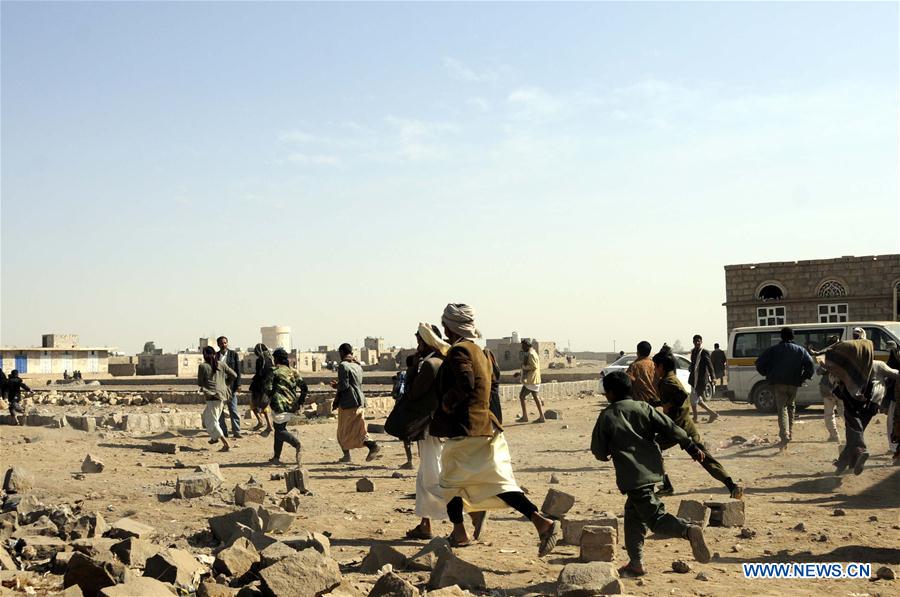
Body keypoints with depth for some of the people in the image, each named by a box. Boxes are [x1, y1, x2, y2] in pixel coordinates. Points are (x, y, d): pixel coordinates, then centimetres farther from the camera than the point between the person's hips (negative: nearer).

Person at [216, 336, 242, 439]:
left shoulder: (234, 354, 2)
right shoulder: (215, 356, 6)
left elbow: (238, 371, 1)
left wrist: (237, 385, -6)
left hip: (231, 386, -2)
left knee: (233, 410, 1)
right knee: (219, 411, 6)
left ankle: (236, 432, 5)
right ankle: (223, 432, 13)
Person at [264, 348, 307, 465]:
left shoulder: (273, 371, -5)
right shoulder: (293, 371, 11)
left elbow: (267, 388, -13)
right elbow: (304, 387, 7)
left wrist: (271, 397, 7)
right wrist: (300, 401, 15)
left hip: (279, 404, -6)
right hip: (291, 405, 6)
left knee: (280, 430, -2)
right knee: (280, 428, 16)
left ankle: (296, 443, -29)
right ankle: (276, 457, 18)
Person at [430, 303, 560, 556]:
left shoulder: (458, 350, -12)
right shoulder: (480, 353, 18)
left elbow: (465, 384, -28)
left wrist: (447, 403, -12)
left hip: (465, 430, -8)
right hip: (487, 427, 8)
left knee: (450, 481, 9)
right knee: (500, 483, 7)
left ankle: (459, 533, 18)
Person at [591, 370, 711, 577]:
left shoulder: (606, 416, -2)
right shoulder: (644, 407, 7)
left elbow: (599, 451, 3)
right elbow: (670, 428, 0)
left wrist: (606, 455, 26)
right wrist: (692, 447, 5)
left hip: (632, 476, -6)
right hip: (652, 469, 6)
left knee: (655, 518, -8)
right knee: (633, 514, 20)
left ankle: (688, 530, -35)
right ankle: (636, 563, 22)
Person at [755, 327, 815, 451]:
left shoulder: (773, 349, 4)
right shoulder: (800, 350, 8)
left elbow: (759, 363, -2)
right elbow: (810, 364, -5)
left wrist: (767, 374, 12)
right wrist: (804, 377, 6)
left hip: (778, 383, -2)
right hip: (793, 384, 2)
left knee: (782, 408, -5)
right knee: (790, 406, 23)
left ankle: (785, 435, -23)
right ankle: (789, 431, 25)